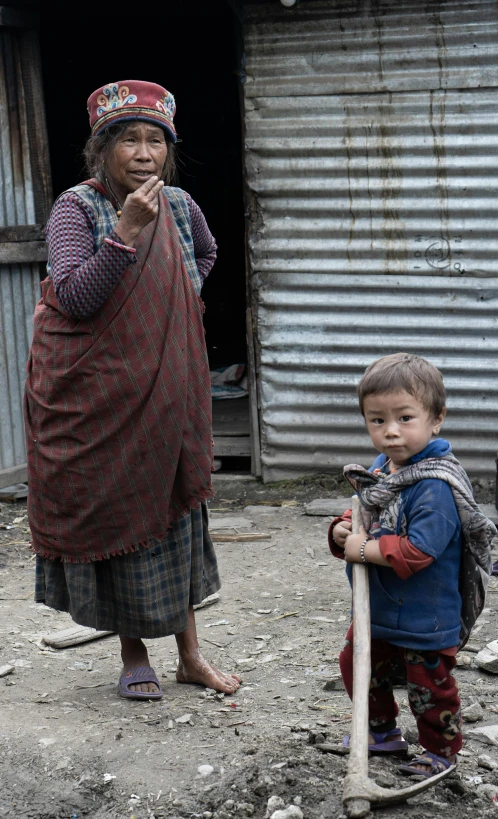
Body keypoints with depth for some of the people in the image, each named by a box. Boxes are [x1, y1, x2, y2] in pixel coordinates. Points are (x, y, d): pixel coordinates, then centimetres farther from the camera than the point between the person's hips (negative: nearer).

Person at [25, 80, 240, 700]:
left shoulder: (181, 206, 2)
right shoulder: (77, 207, -12)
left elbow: (206, 255, 25)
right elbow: (74, 299, -24)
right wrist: (127, 230, -29)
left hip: (165, 387, 4)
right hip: (93, 391, -4)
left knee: (175, 507, 9)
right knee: (110, 511, 5)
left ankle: (189, 653, 22)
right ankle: (134, 655, 21)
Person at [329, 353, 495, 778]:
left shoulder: (435, 486, -27)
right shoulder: (379, 470, 1)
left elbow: (419, 549, -33)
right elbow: (364, 516, 13)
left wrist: (367, 550, -26)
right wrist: (344, 530, -8)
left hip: (424, 621, -8)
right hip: (377, 610, 9)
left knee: (429, 686, 9)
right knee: (356, 664, 22)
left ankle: (441, 751, 34)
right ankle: (384, 732, 44)